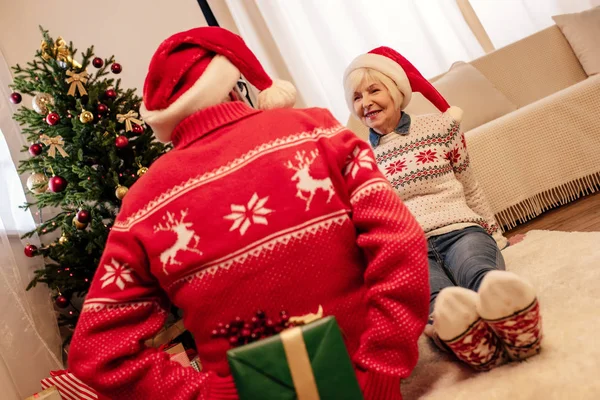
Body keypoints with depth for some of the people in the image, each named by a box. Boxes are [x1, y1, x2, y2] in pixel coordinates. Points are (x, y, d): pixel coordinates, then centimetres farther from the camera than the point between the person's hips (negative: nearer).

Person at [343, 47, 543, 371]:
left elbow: (471, 191, 24)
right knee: (437, 297, -39)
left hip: (459, 231, 1)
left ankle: (517, 329, -69)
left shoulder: (440, 127, 14)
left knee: (478, 272, -39)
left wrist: (498, 238, 30)